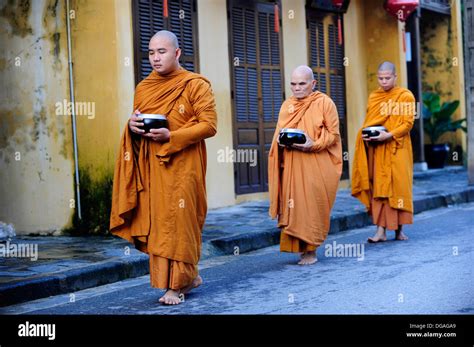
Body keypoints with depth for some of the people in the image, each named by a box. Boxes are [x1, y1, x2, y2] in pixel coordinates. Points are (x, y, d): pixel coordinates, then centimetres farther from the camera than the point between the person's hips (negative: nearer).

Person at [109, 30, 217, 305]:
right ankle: (190, 275, 19)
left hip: (181, 166, -5)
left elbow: (209, 124, -9)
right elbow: (136, 121, 23)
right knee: (155, 222, 4)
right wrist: (132, 126, -3)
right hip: (150, 166, 5)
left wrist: (171, 136, -19)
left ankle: (177, 285, 3)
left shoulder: (195, 85, -3)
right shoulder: (143, 88, 14)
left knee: (178, 222, -6)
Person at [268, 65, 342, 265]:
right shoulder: (286, 105, 14)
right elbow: (279, 133, 18)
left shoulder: (324, 102, -1)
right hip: (292, 166, 4)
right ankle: (301, 246, 10)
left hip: (316, 165, -4)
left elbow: (333, 134, -4)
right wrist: (282, 140, -5)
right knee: (293, 205, 1)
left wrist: (314, 145, -19)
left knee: (312, 205, -5)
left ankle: (310, 250, 1)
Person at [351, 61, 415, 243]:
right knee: (378, 188, -3)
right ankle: (381, 230, -6)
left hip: (397, 148, -3)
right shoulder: (373, 97, 14)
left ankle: (399, 229, 7)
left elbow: (408, 123, -7)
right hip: (376, 149, 3)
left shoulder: (406, 96, 0)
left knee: (398, 186, -2)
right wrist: (365, 134, -4)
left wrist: (389, 135, -20)